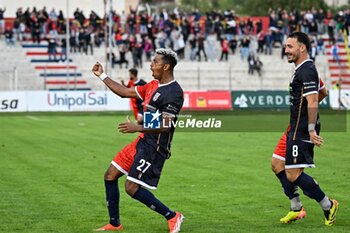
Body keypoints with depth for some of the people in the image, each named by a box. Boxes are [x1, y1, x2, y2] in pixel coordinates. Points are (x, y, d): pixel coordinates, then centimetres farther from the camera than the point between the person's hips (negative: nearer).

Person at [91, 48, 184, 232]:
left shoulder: (173, 92, -17)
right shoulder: (153, 85, 11)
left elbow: (166, 125, -24)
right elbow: (125, 92, 20)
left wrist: (138, 128, -32)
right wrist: (102, 76, 20)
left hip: (155, 148, -9)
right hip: (142, 142, 9)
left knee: (132, 187, -15)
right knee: (110, 176, 10)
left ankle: (172, 217, -2)